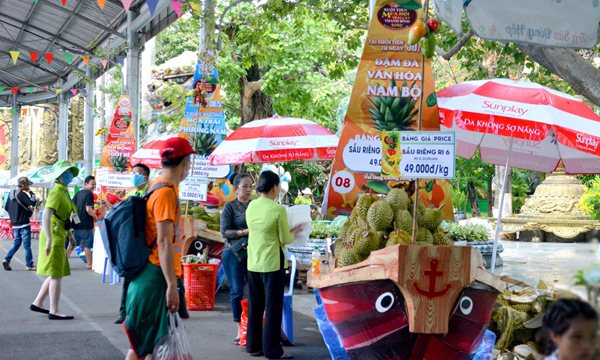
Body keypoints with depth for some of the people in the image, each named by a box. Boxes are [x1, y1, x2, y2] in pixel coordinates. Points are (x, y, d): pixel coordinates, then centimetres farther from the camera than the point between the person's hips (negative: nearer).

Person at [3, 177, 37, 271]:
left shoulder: (11, 194, 10)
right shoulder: (22, 194, -15)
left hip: (15, 224, 8)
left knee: (16, 242, 18)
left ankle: (7, 260, 8)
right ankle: (29, 265, 1)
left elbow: (6, 207, 15)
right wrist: (31, 193, -7)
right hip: (24, 224, -8)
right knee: (27, 245, -2)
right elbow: (32, 203, -22)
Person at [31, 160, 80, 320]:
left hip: (59, 237, 10)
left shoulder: (64, 192, 16)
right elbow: (46, 216, -25)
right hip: (54, 237, -10)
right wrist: (49, 239, -30)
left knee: (55, 274, 15)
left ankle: (37, 303, 23)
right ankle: (54, 311, -4)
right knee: (56, 275, -7)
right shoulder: (57, 192, -13)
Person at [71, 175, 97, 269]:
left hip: (76, 223, 7)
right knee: (87, 244, 3)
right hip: (86, 224, -7)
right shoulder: (89, 194, -13)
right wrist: (95, 217, -7)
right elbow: (88, 209, -21)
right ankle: (89, 264, 10)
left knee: (73, 243, 15)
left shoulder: (78, 193, 10)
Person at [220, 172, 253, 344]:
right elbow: (224, 232, -9)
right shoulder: (230, 207, -3)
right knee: (237, 291, 1)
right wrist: (245, 232, -20)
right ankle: (240, 329, 10)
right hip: (234, 253, -3)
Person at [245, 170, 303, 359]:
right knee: (273, 307, 3)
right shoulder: (278, 209, -16)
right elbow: (285, 240, -10)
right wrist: (294, 232, 10)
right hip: (272, 264, -6)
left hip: (253, 263, 6)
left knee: (255, 306, 15)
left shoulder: (251, 206, 3)